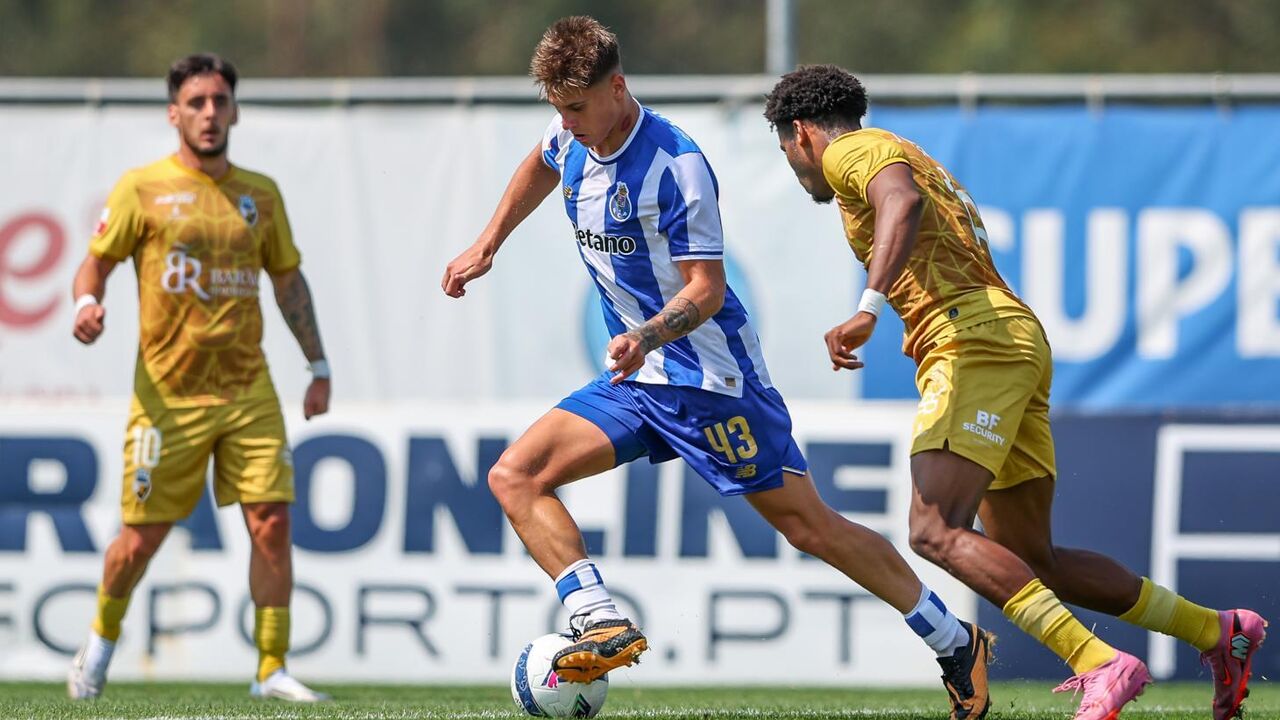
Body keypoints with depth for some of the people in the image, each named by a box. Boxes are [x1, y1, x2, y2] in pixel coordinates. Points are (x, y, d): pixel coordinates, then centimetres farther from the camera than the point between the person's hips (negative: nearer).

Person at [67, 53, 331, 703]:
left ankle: (271, 670, 0)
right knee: (143, 538, 2)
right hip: (169, 394, -3)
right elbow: (96, 261, 2)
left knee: (272, 522, -8)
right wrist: (88, 302, -20)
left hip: (248, 392, 3)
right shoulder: (142, 188, -1)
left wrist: (318, 366, 16)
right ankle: (101, 641, 28)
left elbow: (288, 278, 18)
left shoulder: (260, 193, 10)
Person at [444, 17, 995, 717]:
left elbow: (707, 290, -22)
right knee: (514, 477, -9)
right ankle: (602, 624, -21)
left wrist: (647, 335, -39)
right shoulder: (573, 137, 1)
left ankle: (957, 644, 8)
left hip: (709, 378, -8)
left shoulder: (675, 166, -22)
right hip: (634, 379, 8)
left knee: (809, 527, -5)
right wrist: (486, 247, 27)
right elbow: (540, 165, 28)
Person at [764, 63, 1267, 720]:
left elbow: (902, 200, -21)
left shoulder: (849, 150, 1)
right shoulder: (910, 158, 32)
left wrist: (868, 307, -31)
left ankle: (1100, 666, -33)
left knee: (936, 532, -21)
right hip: (1018, 340, 10)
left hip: (974, 339, -10)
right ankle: (1218, 633, 12)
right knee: (1030, 562, 12)